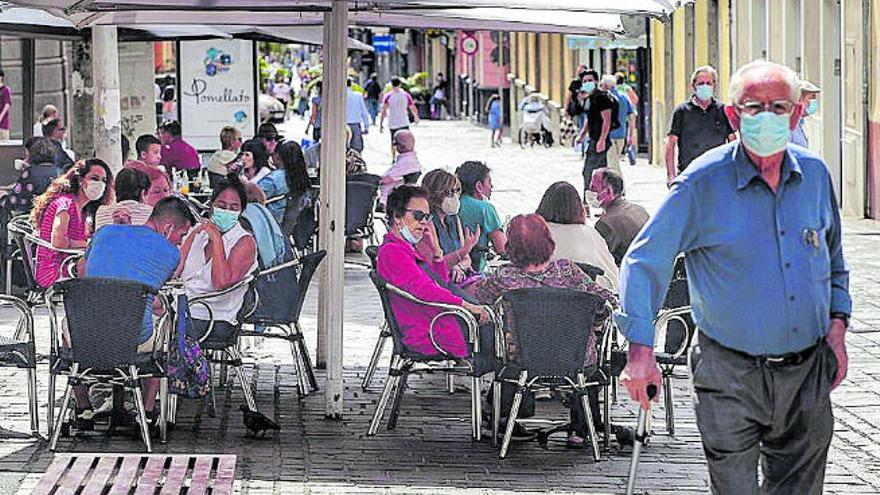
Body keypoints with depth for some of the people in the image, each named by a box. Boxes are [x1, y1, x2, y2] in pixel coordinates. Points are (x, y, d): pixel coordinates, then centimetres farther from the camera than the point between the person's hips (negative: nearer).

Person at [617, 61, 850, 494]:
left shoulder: (815, 175, 5)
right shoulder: (703, 182, -9)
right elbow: (644, 261, -7)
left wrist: (837, 324, 7)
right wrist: (640, 349, -14)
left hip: (808, 375, 4)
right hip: (731, 375, -4)